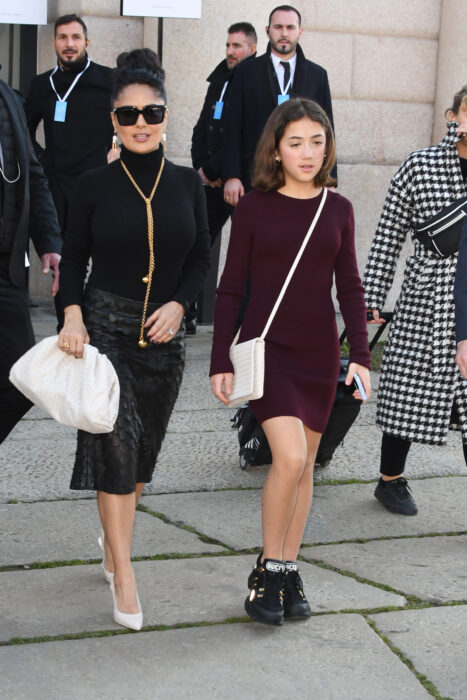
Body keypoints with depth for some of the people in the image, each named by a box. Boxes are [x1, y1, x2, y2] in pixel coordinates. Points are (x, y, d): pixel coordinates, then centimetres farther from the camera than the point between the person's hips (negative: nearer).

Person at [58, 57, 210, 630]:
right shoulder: (95, 184, -3)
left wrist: (178, 305, -8)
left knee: (144, 446, 12)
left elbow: (201, 258, 8)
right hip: (104, 325, -3)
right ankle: (123, 575, -5)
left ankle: (113, 538, 35)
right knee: (115, 441, -10)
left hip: (163, 333, 3)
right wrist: (73, 314, -13)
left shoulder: (186, 184, 3)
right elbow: (73, 257, 2)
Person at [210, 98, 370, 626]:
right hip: (266, 346, -3)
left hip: (319, 354, 4)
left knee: (304, 465, 9)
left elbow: (350, 288, 9)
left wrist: (360, 354, 0)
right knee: (289, 457, -17)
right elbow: (231, 287, -1)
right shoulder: (254, 207, -4)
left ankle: (288, 571, 22)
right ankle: (267, 570, 0)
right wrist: (220, 361, -3)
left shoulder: (338, 209, 5)